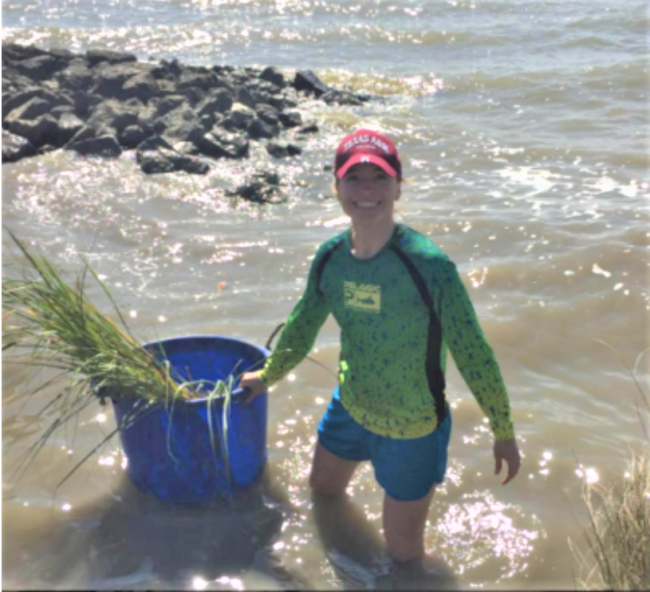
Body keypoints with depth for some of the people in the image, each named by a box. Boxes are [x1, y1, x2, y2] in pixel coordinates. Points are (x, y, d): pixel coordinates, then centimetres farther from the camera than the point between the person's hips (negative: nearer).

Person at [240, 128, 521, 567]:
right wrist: (267, 376, 22)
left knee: (403, 551, 11)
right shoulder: (330, 258, -11)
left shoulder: (428, 264, -29)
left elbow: (473, 354, -20)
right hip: (348, 409, 6)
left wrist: (504, 433, -12)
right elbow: (302, 327, 8)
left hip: (412, 430, -6)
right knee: (323, 494, 31)